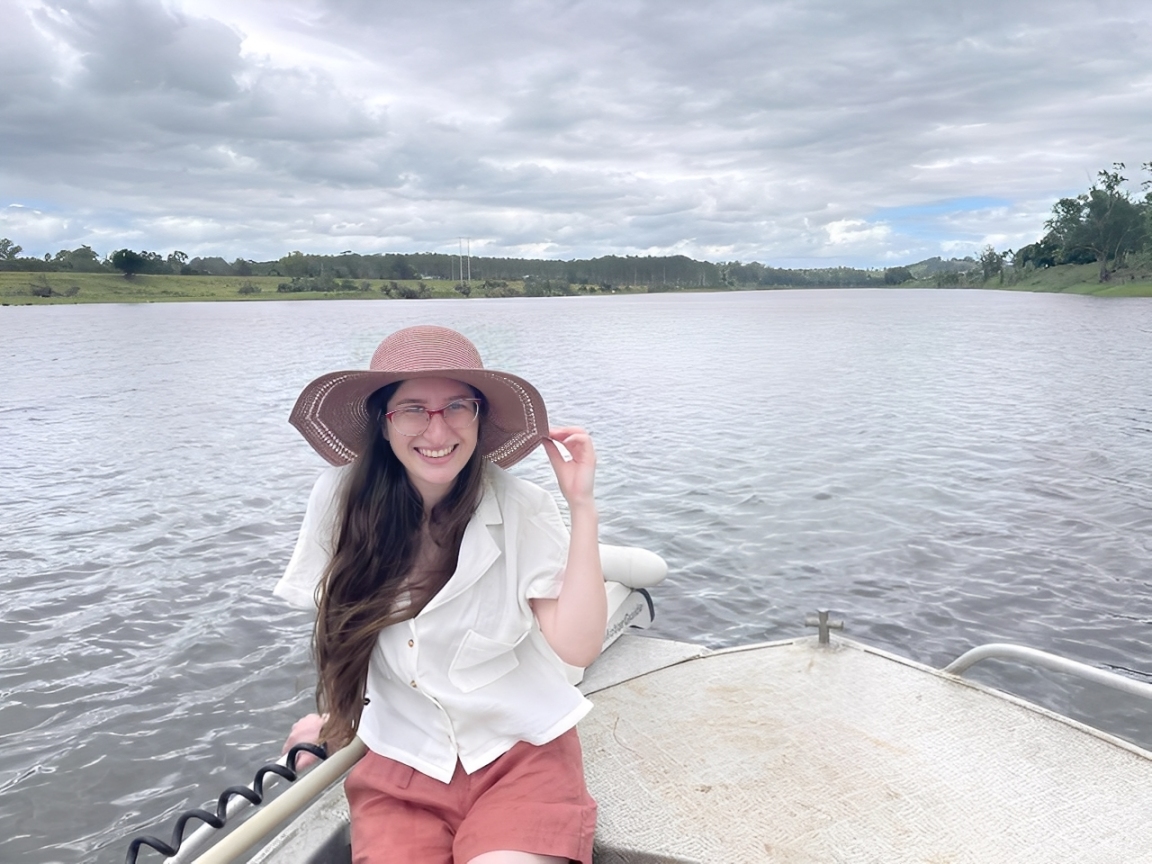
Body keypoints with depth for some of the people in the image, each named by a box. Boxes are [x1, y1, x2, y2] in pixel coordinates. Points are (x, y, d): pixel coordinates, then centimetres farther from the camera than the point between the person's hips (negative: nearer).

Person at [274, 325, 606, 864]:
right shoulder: (344, 500, -8)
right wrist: (336, 716, 20)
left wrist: (582, 507, -22)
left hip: (521, 751, -1)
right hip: (400, 764, 2)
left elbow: (577, 647, -19)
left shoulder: (522, 511, -12)